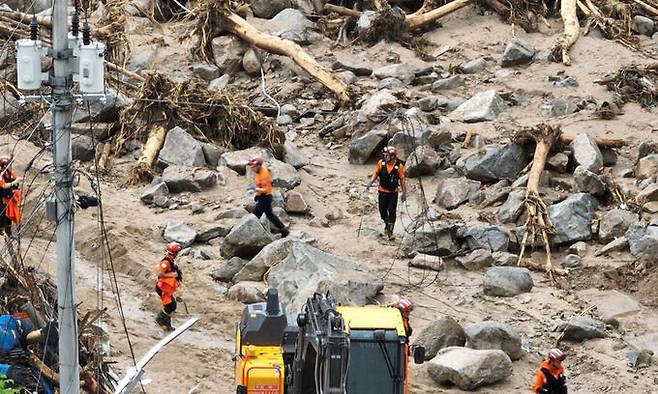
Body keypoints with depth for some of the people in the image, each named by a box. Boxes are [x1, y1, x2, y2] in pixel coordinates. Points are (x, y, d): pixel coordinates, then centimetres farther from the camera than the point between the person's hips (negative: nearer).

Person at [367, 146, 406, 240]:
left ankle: (390, 232, 2)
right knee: (382, 211, 10)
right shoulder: (381, 163, -6)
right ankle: (386, 224, 39)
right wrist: (370, 182, -11)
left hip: (393, 192, -3)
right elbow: (375, 173, 5)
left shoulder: (399, 165, -12)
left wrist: (404, 193, -1)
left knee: (392, 212, -6)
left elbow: (402, 180, -5)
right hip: (383, 191, 3)